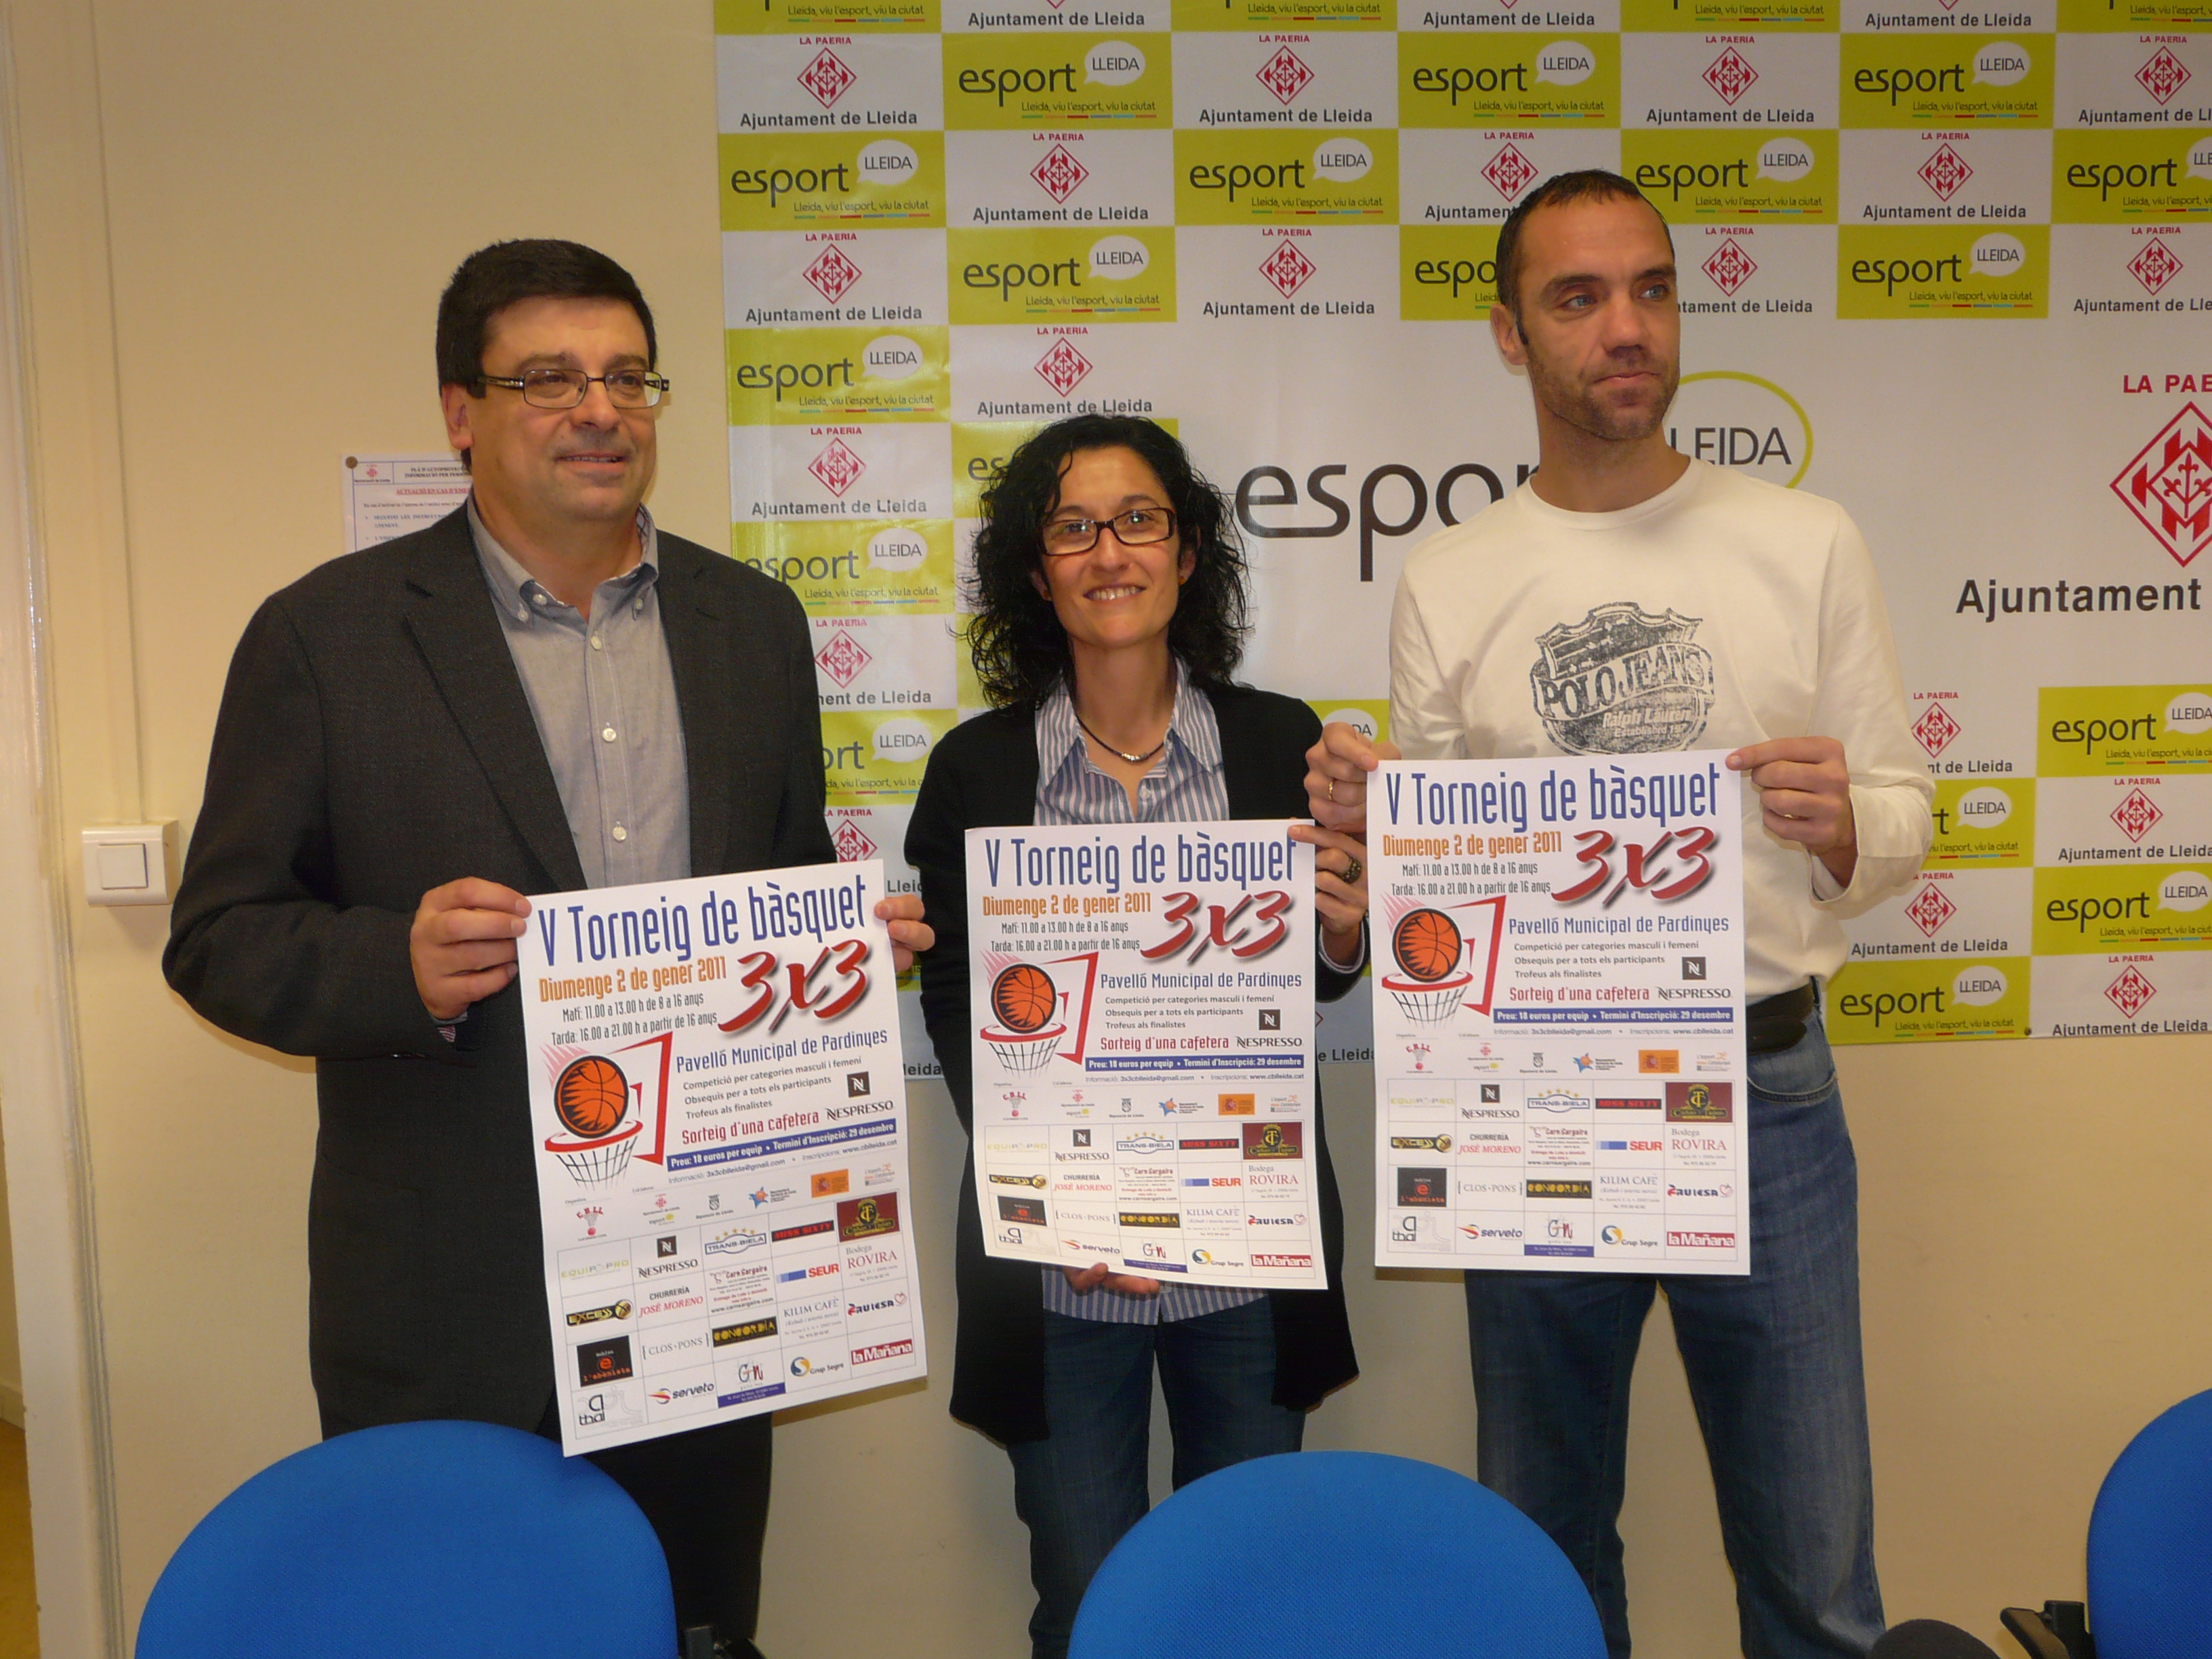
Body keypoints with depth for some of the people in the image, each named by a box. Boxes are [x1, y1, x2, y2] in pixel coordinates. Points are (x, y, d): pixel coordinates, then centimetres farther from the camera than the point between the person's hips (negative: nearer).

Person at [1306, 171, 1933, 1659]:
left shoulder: (1807, 545, 3)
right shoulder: (1446, 584, 3)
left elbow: (1902, 820, 4)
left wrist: (1842, 826, -18)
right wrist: (1364, 824, -16)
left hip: (1766, 1093, 0)